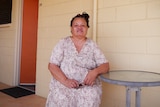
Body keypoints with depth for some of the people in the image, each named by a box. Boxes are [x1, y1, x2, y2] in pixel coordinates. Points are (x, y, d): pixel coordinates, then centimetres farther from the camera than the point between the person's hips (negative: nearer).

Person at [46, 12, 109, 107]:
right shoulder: (63, 43, 4)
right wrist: (65, 81, -17)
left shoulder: (92, 45, 8)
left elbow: (105, 65, 5)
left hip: (88, 86, 1)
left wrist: (95, 71, -18)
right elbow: (52, 66, -2)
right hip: (63, 84, -1)